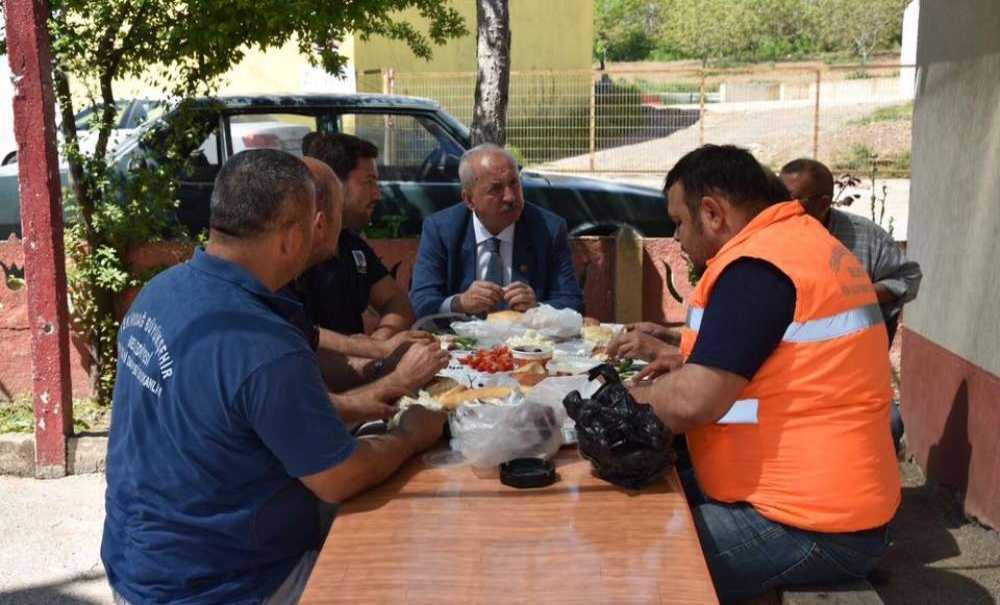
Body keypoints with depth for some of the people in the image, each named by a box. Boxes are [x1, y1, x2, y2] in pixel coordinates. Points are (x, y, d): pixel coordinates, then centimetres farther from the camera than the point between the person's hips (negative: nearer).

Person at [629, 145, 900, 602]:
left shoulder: (756, 267, -20)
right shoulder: (801, 240, 11)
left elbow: (691, 404, -25)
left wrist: (642, 394, -5)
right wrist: (694, 364, 15)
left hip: (811, 528, -10)